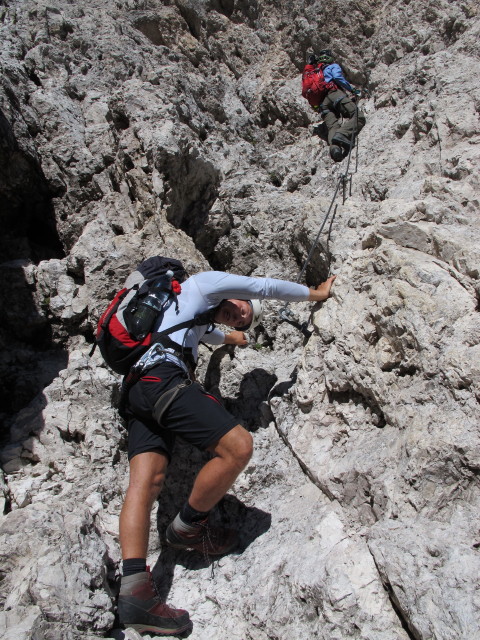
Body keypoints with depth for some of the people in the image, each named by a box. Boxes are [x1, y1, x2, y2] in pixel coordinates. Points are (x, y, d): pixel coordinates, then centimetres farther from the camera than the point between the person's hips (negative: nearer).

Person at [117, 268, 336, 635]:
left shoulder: (197, 318, 37)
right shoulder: (201, 285, 12)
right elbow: (265, 288, 14)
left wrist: (228, 338, 81)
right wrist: (315, 293, 26)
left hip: (136, 392, 10)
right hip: (162, 379, -10)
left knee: (146, 482, -8)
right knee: (238, 446, -15)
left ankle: (134, 592, -21)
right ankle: (187, 529, 2)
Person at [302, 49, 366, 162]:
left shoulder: (310, 72, 38)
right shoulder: (333, 66, 20)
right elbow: (338, 77, -2)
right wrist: (352, 89, 3)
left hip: (319, 104, 5)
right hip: (332, 93, -5)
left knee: (332, 126, -14)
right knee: (358, 117, -14)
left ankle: (334, 147, -48)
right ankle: (343, 135, -43)